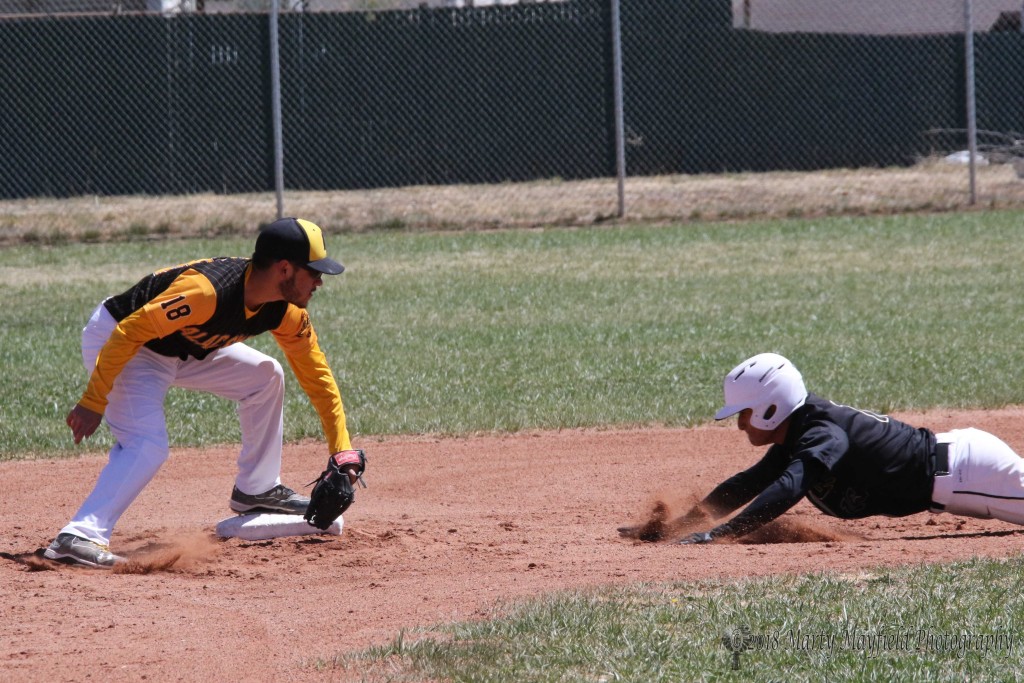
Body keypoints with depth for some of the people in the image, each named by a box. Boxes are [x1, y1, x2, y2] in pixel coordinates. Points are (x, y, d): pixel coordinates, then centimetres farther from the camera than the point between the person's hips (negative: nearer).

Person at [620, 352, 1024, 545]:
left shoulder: (822, 435, -25)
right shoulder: (802, 431, 5)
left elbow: (789, 489, -40)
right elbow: (750, 484, 12)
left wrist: (718, 535, -47)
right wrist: (677, 525, 6)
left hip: (961, 467, -9)